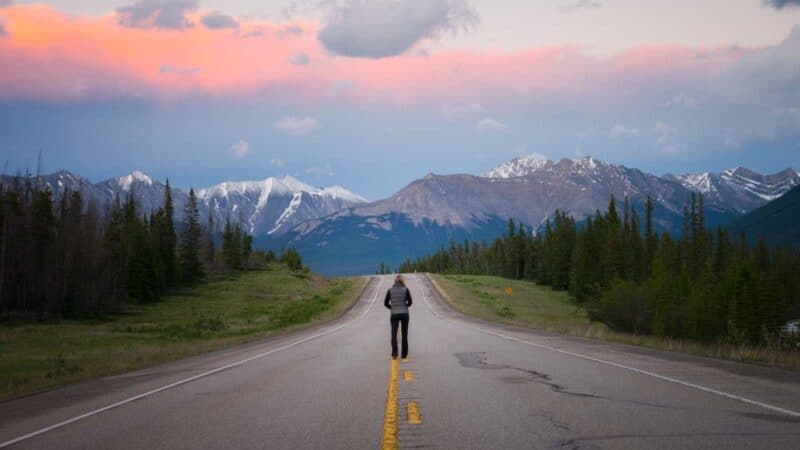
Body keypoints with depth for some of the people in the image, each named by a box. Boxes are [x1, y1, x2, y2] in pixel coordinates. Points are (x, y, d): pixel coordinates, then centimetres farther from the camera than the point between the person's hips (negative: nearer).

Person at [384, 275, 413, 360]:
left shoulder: (390, 290, 2)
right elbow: (410, 302, -7)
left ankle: (394, 353, -25)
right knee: (404, 335, 11)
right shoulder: (406, 289, -2)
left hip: (394, 315, 0)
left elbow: (386, 303, 1)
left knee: (394, 334, -5)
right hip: (404, 314, 0)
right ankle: (404, 355, 14)